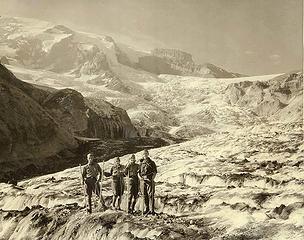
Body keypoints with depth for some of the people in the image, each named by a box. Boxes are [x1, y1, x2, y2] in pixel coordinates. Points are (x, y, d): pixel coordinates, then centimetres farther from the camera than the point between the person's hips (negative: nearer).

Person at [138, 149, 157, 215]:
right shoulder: (141, 163, 16)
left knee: (150, 195, -9)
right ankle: (147, 209, 15)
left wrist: (152, 179, -15)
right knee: (145, 195, 6)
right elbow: (138, 172, 18)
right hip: (143, 180, 5)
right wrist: (140, 177, -3)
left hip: (150, 180, -5)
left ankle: (152, 210, -9)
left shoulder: (152, 163, 3)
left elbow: (155, 172, -2)